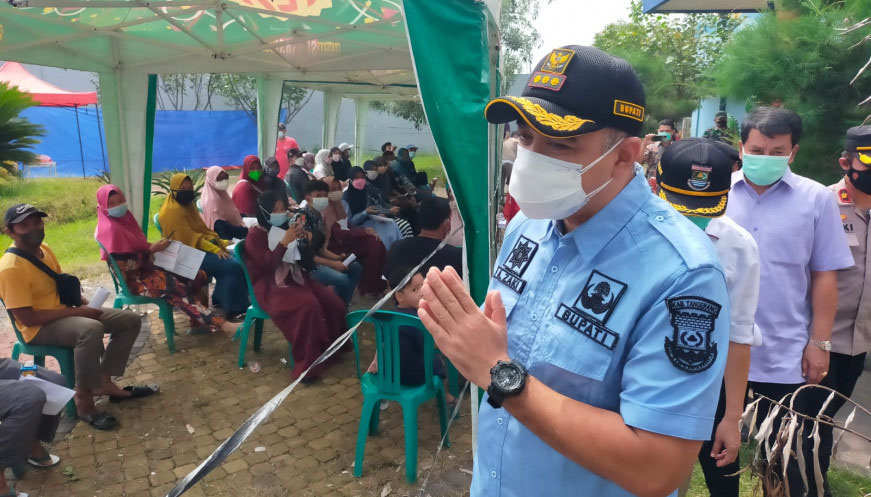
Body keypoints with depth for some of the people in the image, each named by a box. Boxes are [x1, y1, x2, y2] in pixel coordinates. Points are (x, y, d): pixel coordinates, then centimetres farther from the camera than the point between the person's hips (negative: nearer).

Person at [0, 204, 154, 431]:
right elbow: (27, 318, -24)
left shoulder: (43, 249, 5)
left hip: (64, 313, 9)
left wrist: (79, 300, -1)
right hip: (39, 327, -9)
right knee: (91, 329, -39)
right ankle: (83, 398, -23)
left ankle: (104, 381, 3)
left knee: (130, 320, 2)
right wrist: (76, 311, -22)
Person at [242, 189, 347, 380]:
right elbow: (268, 265, -20)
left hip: (295, 278, 7)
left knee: (335, 304, -13)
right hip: (270, 286, -6)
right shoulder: (255, 235, -6)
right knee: (308, 305, -35)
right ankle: (308, 364, -27)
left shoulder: (285, 227, 11)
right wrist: (285, 241, -26)